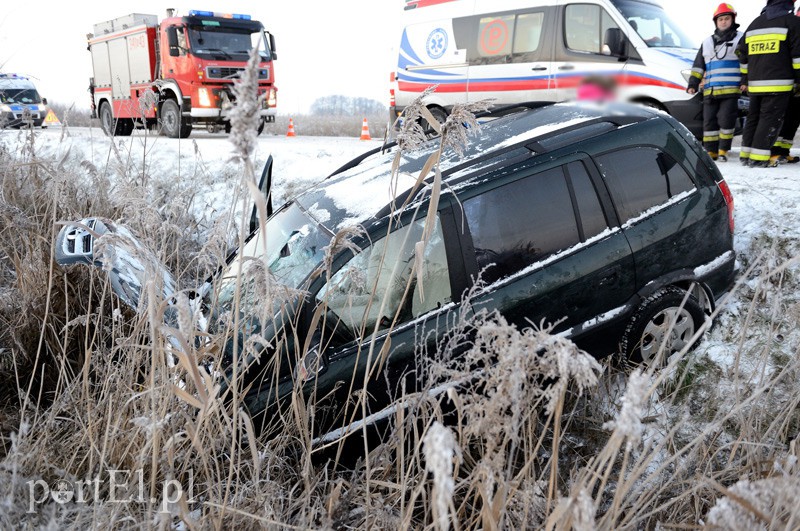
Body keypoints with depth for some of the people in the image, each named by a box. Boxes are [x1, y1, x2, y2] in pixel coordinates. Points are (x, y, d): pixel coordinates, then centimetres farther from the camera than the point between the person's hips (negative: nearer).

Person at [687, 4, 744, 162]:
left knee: (726, 120, -8)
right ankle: (710, 151, 8)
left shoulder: (740, 39, 8)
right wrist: (693, 84, 11)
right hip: (710, 91, 4)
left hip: (731, 90, -4)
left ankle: (723, 151, 1)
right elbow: (698, 66, 20)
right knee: (709, 121, 3)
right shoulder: (707, 43, 20)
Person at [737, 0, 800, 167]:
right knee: (770, 119, -5)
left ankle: (745, 154, 15)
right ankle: (758, 158, -9)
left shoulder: (754, 24, 17)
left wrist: (745, 80, 25)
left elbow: (743, 55, 20)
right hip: (779, 84, -6)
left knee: (753, 117, 14)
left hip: (755, 84, 6)